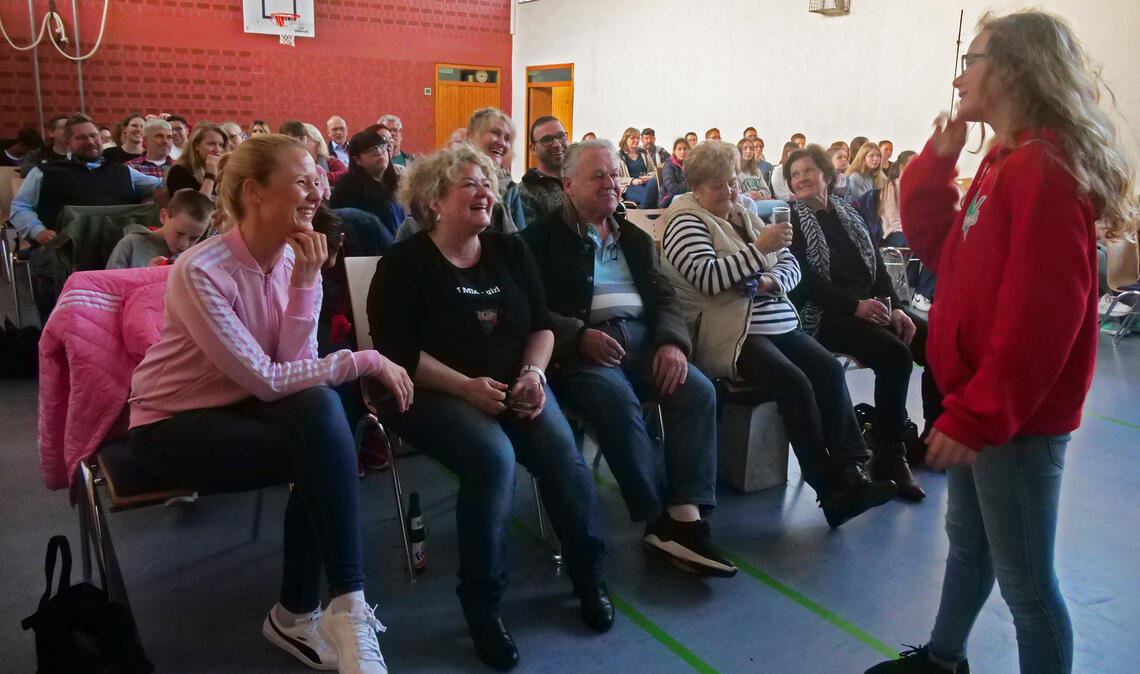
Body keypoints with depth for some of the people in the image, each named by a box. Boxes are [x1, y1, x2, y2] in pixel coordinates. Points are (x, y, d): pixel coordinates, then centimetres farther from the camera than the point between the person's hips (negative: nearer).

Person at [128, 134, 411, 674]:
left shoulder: (291, 257, -4)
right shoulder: (201, 271, -24)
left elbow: (295, 368, -13)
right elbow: (267, 380, -26)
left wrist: (306, 282, -22)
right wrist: (366, 361, -24)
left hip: (243, 405, 6)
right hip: (173, 424, -5)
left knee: (321, 407, -26)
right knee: (324, 449, -27)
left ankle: (299, 612, -11)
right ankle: (346, 609, -11)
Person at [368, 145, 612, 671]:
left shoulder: (510, 251, 12)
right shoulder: (405, 263, -3)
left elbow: (542, 325, 11)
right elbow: (399, 352, -12)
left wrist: (533, 374, -9)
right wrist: (467, 386, -22)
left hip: (512, 384, 5)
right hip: (433, 392, -4)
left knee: (563, 453, -23)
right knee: (495, 457, -33)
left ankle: (589, 577, -1)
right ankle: (483, 604, -15)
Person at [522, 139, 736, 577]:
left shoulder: (636, 238, 24)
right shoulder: (543, 238, 7)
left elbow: (664, 297, 15)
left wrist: (672, 341, -6)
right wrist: (580, 335, -21)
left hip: (641, 336, 5)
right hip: (580, 346, -5)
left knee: (698, 391, -21)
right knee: (619, 401, -33)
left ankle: (686, 517, -22)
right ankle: (660, 519, -20)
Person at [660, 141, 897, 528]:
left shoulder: (746, 216, 19)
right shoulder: (686, 221, -3)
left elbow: (791, 266, 16)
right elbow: (707, 277, -19)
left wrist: (771, 281, -7)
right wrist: (759, 248, -21)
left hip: (778, 323, 8)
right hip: (731, 334, -7)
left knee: (829, 370, -14)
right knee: (796, 384, -25)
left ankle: (851, 472, -13)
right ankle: (829, 489, -17)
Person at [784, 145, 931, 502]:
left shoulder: (848, 214, 17)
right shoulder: (791, 221, 0)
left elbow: (877, 266, 12)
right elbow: (805, 280, -11)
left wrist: (895, 307, -5)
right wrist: (855, 306, -20)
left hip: (871, 306, 6)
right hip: (824, 315, -6)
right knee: (895, 355, -28)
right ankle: (889, 459, -19)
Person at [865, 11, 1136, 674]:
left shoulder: (1045, 167, -19)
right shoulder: (1007, 162, 11)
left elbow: (1040, 311, -25)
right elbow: (944, 252, 16)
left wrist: (979, 414, -24)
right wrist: (935, 165, 6)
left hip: (1015, 417, -10)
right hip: (982, 403, 10)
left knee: (1024, 580, 4)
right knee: (968, 542, 25)